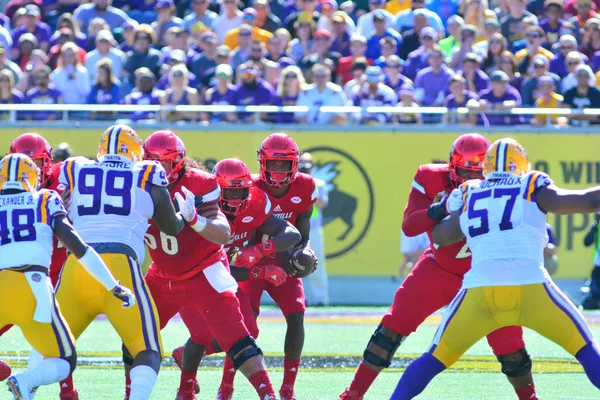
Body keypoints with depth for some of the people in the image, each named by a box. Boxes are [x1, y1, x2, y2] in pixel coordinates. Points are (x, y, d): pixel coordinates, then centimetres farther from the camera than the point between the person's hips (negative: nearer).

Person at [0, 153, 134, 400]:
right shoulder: (45, 202, 14)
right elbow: (78, 247, 6)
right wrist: (115, 287, 8)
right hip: (31, 287, -1)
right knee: (64, 362, 15)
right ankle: (25, 380, -17)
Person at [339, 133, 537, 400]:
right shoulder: (432, 180, -17)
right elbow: (408, 226, -22)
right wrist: (439, 209, -39)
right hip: (438, 268, 1)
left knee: (508, 342, -7)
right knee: (394, 325, -7)